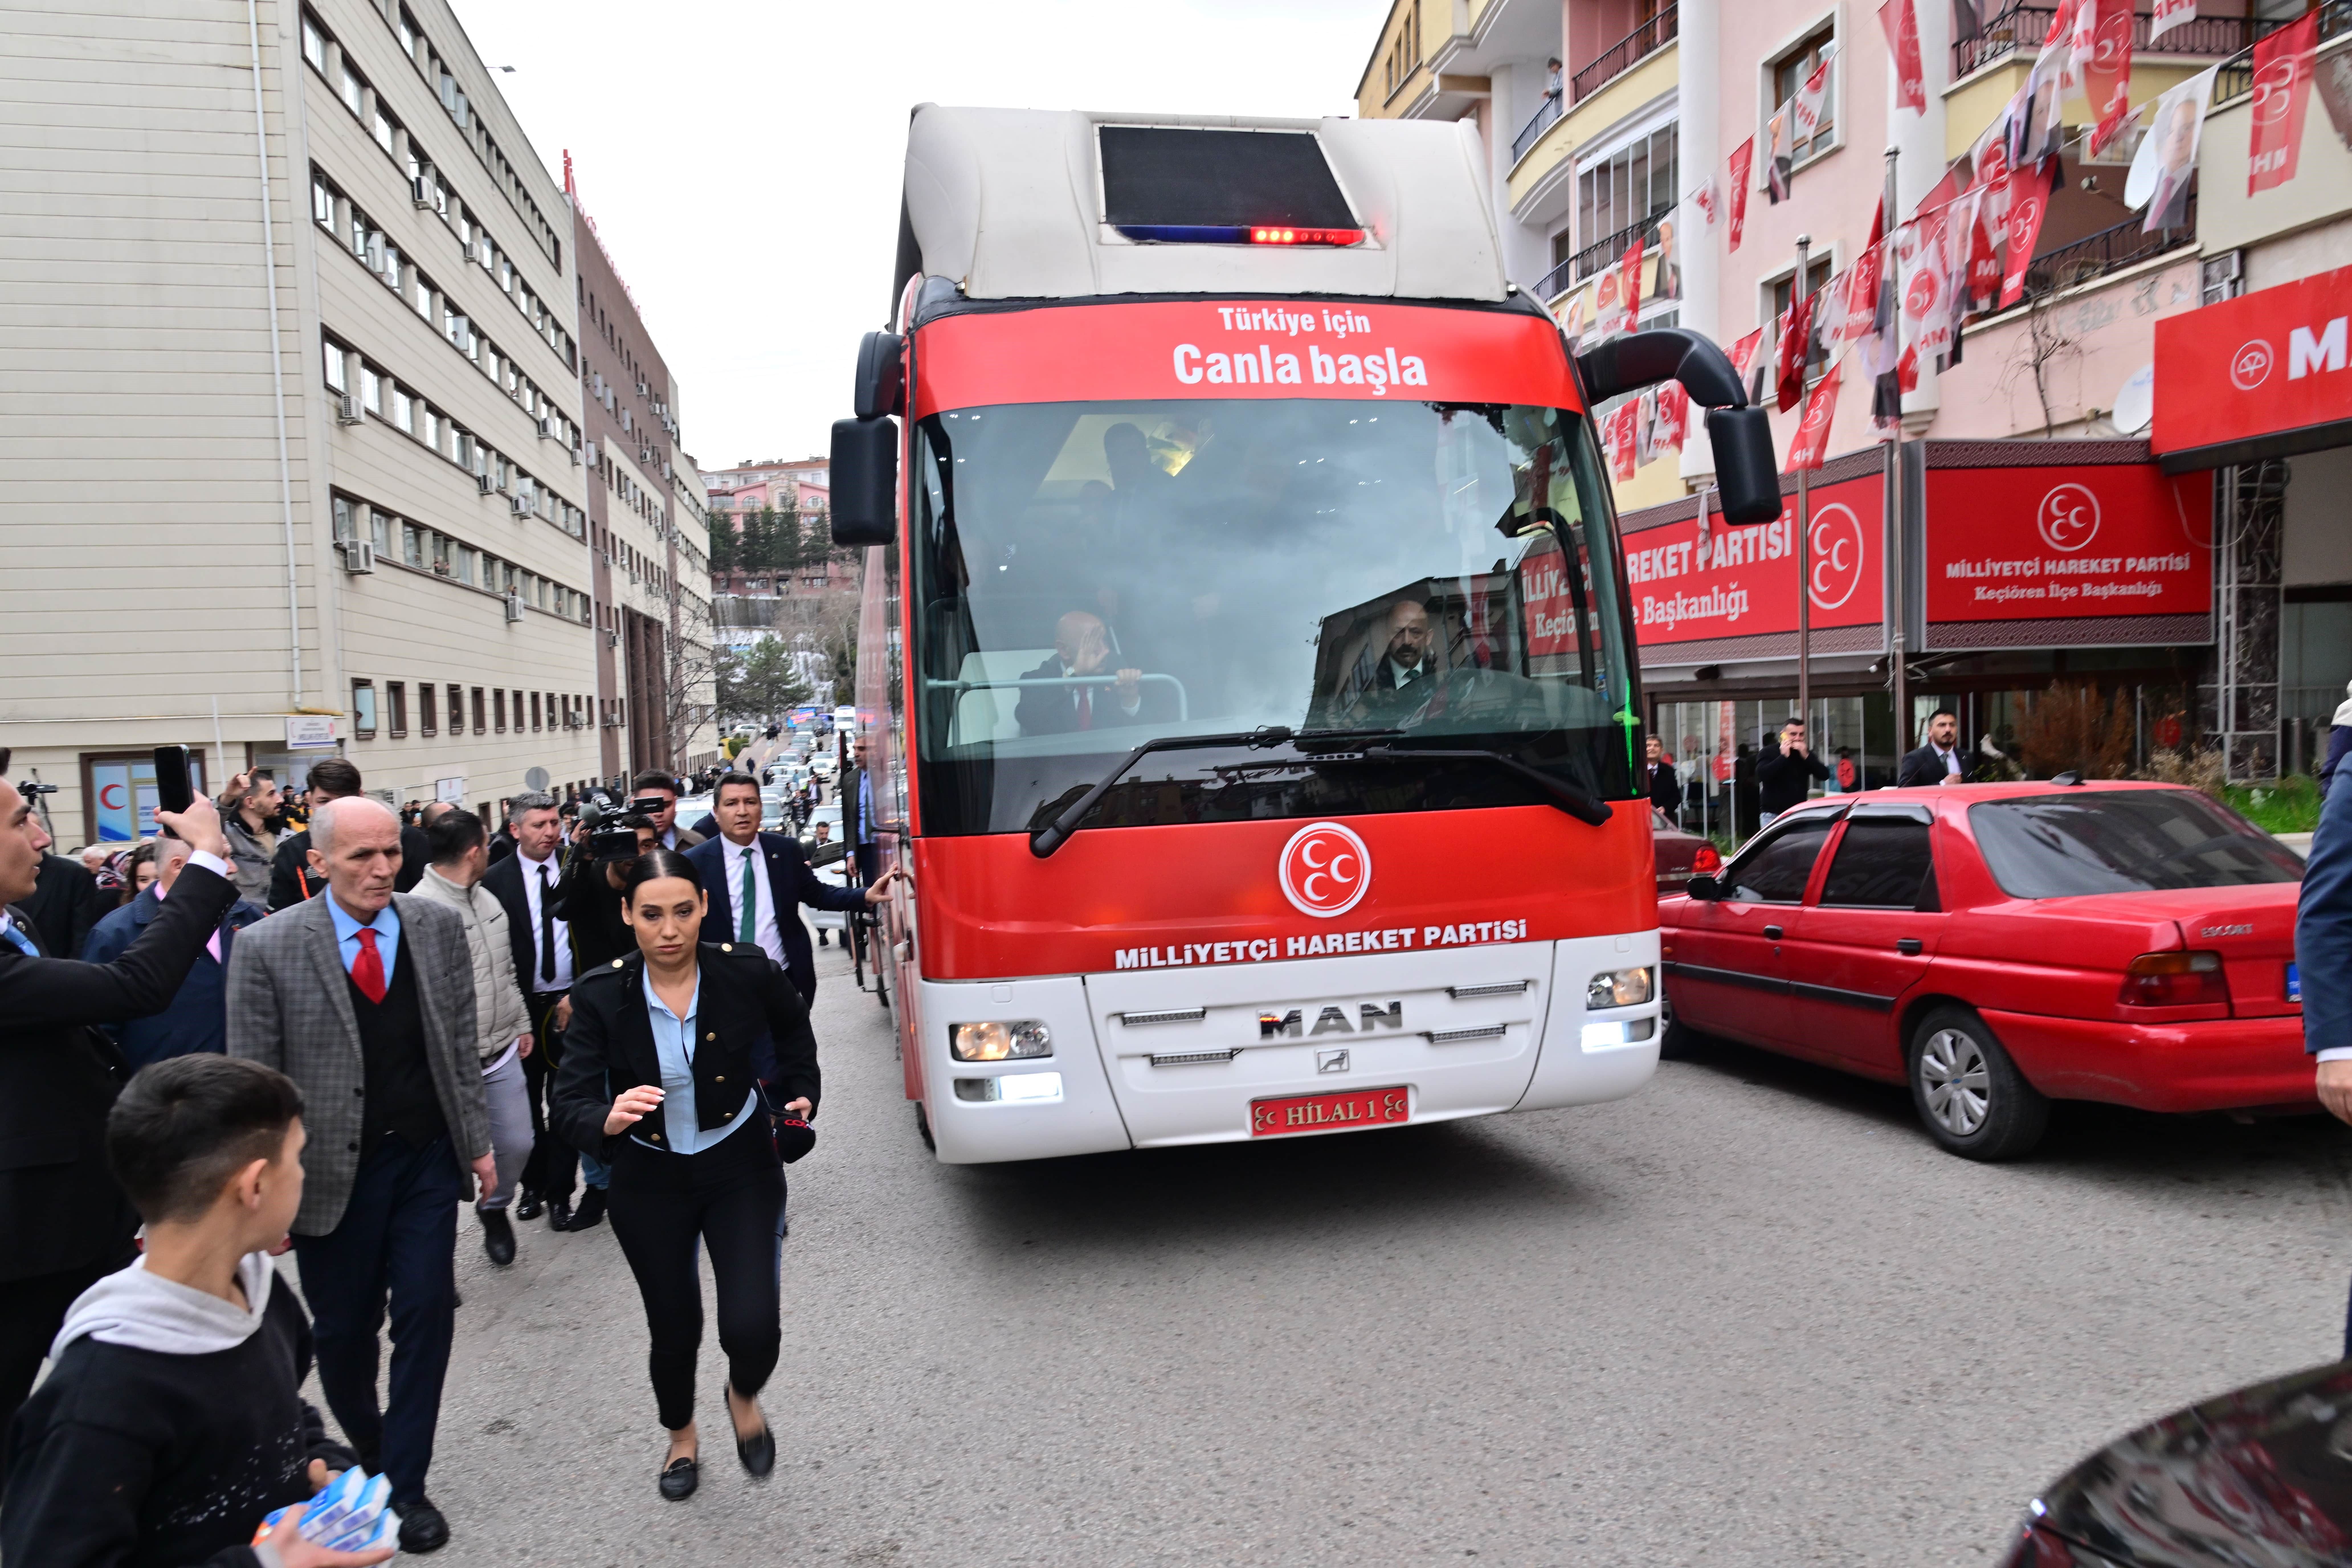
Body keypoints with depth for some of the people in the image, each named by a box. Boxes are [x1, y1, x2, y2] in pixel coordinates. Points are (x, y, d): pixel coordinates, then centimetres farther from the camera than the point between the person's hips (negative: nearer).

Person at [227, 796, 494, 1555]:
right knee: (344, 1329, 13)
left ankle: (405, 1484, 18)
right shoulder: (268, 948, -10)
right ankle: (367, 1448, 40)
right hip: (331, 1170, -1)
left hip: (426, 1158, 2)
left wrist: (478, 1141, 6)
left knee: (426, 1317, 2)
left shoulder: (439, 927, -1)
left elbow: (460, 1045, 5)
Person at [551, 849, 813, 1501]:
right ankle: (681, 1438, 48)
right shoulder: (601, 995, -16)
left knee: (752, 1328, -13)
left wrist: (799, 1093, 6)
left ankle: (744, 1398, 26)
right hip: (649, 1181, 1)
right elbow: (570, 1104, -18)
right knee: (674, 1330, 14)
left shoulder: (748, 974, -16)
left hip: (740, 1167, -1)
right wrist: (608, 1119, -38)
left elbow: (793, 1028, 8)